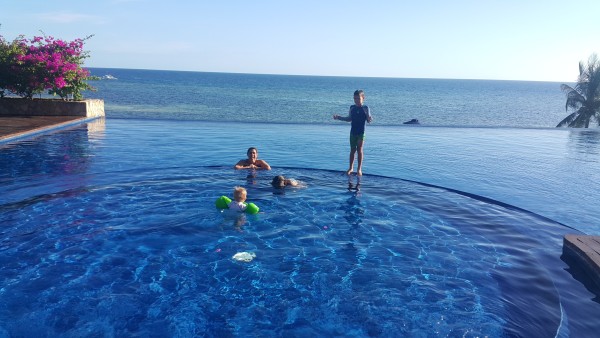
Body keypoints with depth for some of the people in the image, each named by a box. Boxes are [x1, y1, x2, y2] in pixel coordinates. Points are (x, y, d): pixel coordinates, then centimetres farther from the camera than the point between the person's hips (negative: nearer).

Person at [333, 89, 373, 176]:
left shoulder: (365, 108, -6)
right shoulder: (352, 108, 4)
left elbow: (368, 120, -9)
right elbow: (349, 119, 13)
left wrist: (369, 119, -32)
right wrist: (339, 117, 10)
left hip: (361, 133, -3)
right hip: (353, 132, 3)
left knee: (359, 150, -1)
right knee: (352, 150, 9)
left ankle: (359, 169, 7)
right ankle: (351, 167, 20)